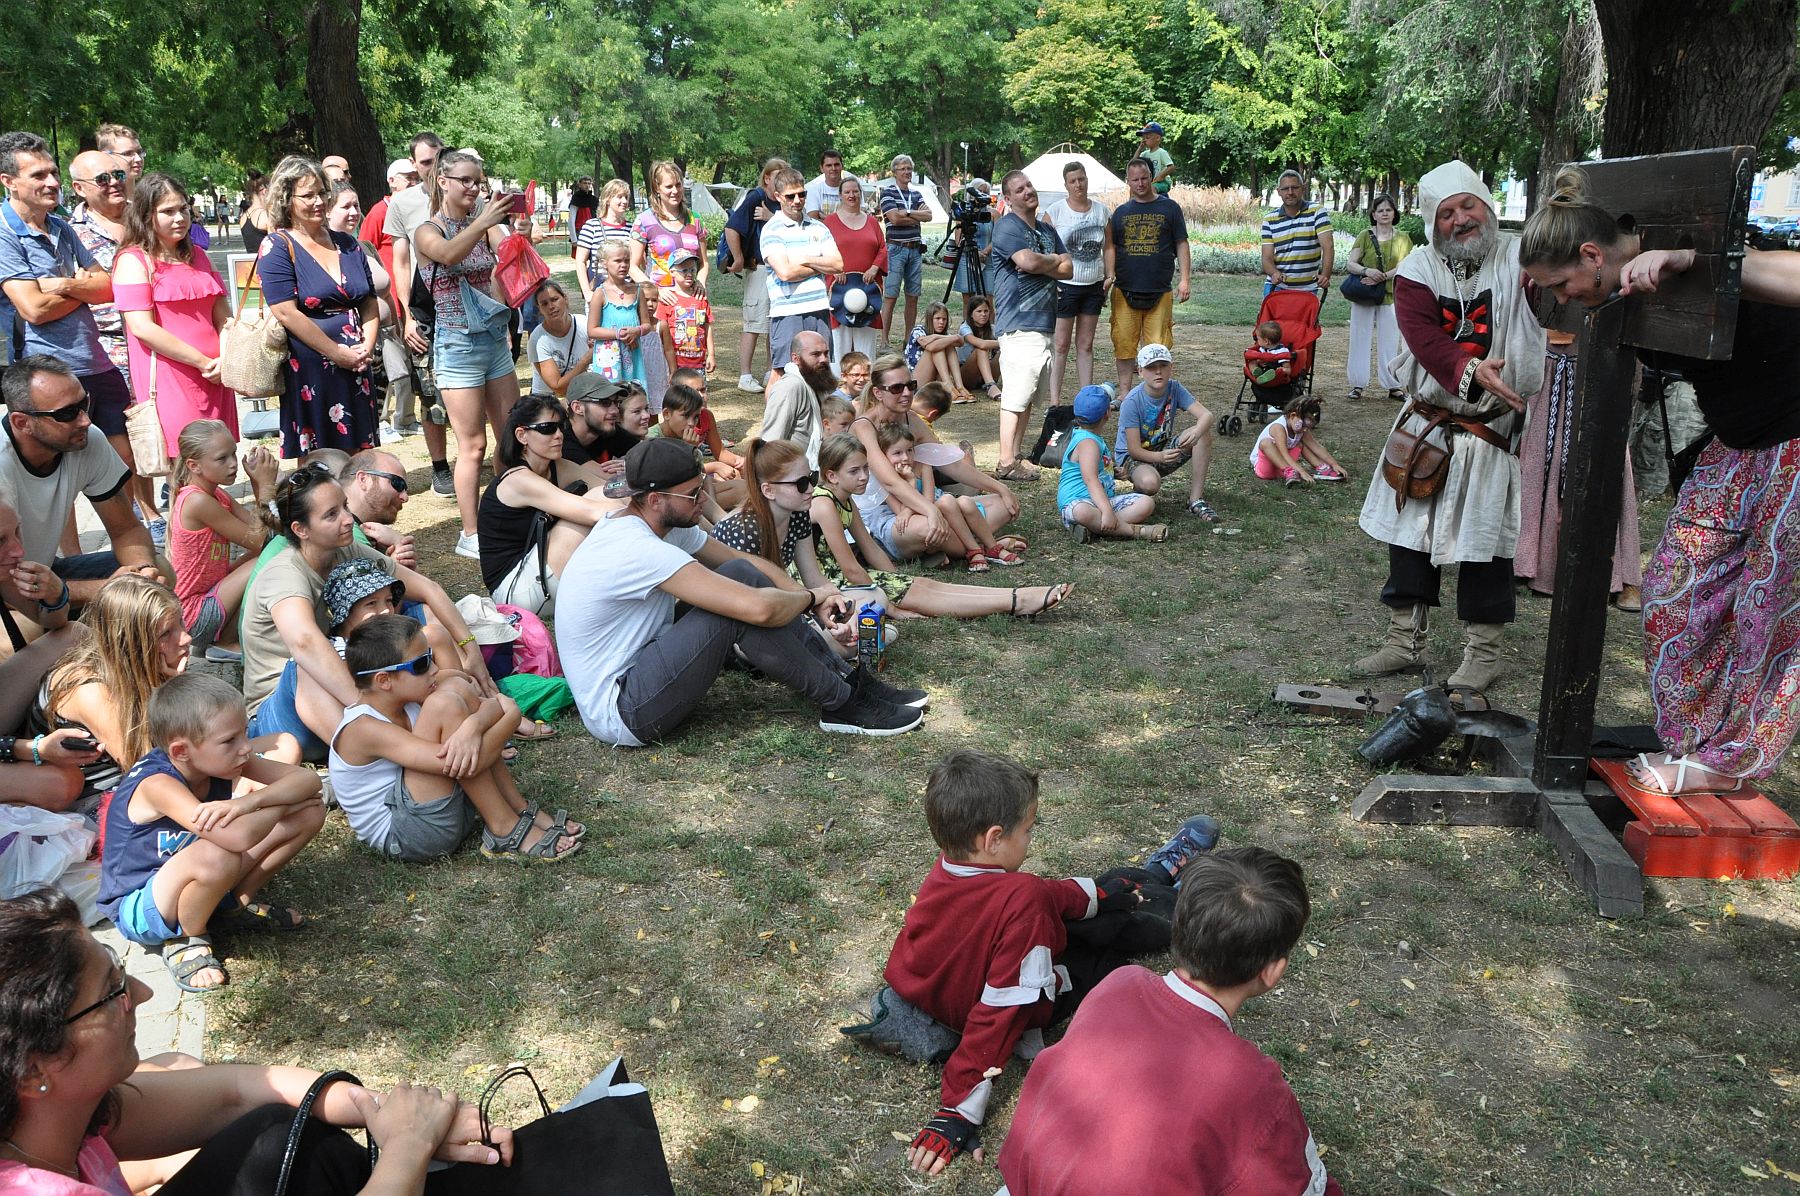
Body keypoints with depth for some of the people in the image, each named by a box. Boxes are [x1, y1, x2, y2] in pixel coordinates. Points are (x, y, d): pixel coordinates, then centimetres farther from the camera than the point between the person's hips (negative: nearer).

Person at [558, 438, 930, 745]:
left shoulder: (664, 523, 2)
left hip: (635, 669, 10)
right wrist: (812, 597, -12)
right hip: (620, 714, -10)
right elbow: (759, 608, -32)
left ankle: (846, 678, 1)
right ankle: (842, 703, -6)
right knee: (744, 604, -23)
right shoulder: (638, 550, -28)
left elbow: (748, 562, 9)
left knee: (741, 576, -3)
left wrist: (814, 604, -4)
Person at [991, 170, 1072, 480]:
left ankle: (1017, 455, 19)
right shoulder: (1007, 226, -6)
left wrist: (1040, 265, -8)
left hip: (1045, 323, 9)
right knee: (1015, 395, -10)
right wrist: (1055, 259, -1)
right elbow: (1028, 261, -22)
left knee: (1030, 395, 11)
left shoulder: (1047, 230, 20)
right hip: (1018, 324, -9)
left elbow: (1068, 270, 10)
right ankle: (1006, 463, -7)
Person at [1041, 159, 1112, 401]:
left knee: (1085, 345, 10)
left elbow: (1108, 247, 12)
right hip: (1064, 285, -4)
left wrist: (1109, 276, 0)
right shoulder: (1055, 211, -3)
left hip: (1093, 286, 4)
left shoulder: (1102, 211, 8)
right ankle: (1055, 400, 0)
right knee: (1060, 345, -3)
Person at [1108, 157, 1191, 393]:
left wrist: (1185, 279, -1)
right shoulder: (1121, 211, 13)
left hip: (1159, 292, -2)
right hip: (1125, 291, 2)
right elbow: (1111, 247, 15)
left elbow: (1181, 245, 7)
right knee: (1124, 346, 2)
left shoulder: (1169, 208, 7)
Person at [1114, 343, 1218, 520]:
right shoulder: (1132, 401, -22)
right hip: (1133, 456, -5)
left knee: (1204, 432, -20)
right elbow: (1134, 449, -23)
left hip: (1165, 449, 5)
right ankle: (1139, 492, 2)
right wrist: (1159, 457, -42)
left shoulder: (1174, 389, -10)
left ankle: (1196, 499, -17)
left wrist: (1196, 433, -44)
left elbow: (1206, 415, -21)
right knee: (1150, 483, -40)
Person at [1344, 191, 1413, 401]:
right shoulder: (1365, 236, 1)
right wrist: (1367, 271, -25)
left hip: (1391, 296, 1)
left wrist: (1381, 277, -19)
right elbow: (1351, 264, -5)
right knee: (1360, 338, 1)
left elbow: (1403, 267, -5)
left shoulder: (1402, 237, 4)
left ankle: (1393, 386, 9)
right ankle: (1357, 384, 8)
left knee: (1390, 341, 3)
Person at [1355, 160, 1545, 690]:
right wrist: (1469, 370, -34)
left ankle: (1484, 652, 17)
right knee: (1411, 527, 9)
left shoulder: (1519, 259, -6)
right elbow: (1422, 336, -17)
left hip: (1493, 427, -3)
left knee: (1485, 538, 2)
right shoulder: (1417, 272, -1)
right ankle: (1404, 639, 23)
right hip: (1426, 423, 3)